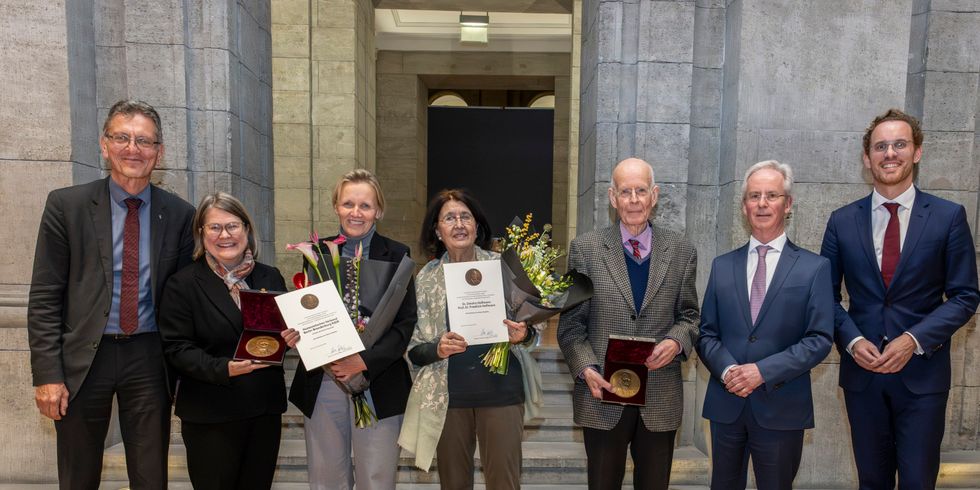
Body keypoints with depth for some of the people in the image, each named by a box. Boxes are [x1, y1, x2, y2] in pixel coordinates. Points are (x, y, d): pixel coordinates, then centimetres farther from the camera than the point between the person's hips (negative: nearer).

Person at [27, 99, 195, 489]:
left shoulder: (179, 214, 1)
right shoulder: (66, 205, -3)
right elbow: (44, 298, -3)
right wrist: (47, 374, -8)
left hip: (149, 358, 1)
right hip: (83, 357, 0)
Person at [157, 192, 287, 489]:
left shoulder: (270, 277, 7)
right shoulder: (183, 284, -4)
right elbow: (177, 348, -7)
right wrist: (223, 368, -22)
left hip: (266, 409, 4)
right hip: (211, 414, -3)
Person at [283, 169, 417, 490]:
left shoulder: (396, 255, -2)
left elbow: (406, 324, -6)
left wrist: (364, 361, -18)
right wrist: (294, 334, -12)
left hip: (378, 384, -2)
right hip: (322, 383, 2)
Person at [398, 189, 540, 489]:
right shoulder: (426, 278, 1)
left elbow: (527, 327, 7)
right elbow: (413, 349, 4)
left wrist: (523, 335, -14)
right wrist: (437, 349, -16)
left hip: (501, 390, -1)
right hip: (447, 395, 1)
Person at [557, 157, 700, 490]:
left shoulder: (681, 252, 3)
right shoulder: (585, 248, -3)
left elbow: (689, 315, 9)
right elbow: (571, 322, -1)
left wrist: (677, 341, -12)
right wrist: (586, 369, -14)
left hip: (661, 400, 2)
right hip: (603, 394, -1)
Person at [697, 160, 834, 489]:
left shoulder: (814, 267, -1)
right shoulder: (722, 266, 7)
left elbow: (820, 339, -6)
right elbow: (707, 333, 7)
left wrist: (763, 371, -15)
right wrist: (727, 369, -12)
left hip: (781, 408, -2)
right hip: (726, 404, 2)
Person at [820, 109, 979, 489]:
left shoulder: (949, 216, -2)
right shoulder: (842, 222, 2)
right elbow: (828, 295, 5)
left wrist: (915, 339, -15)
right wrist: (852, 340, -10)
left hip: (922, 371, -1)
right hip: (861, 372, 2)